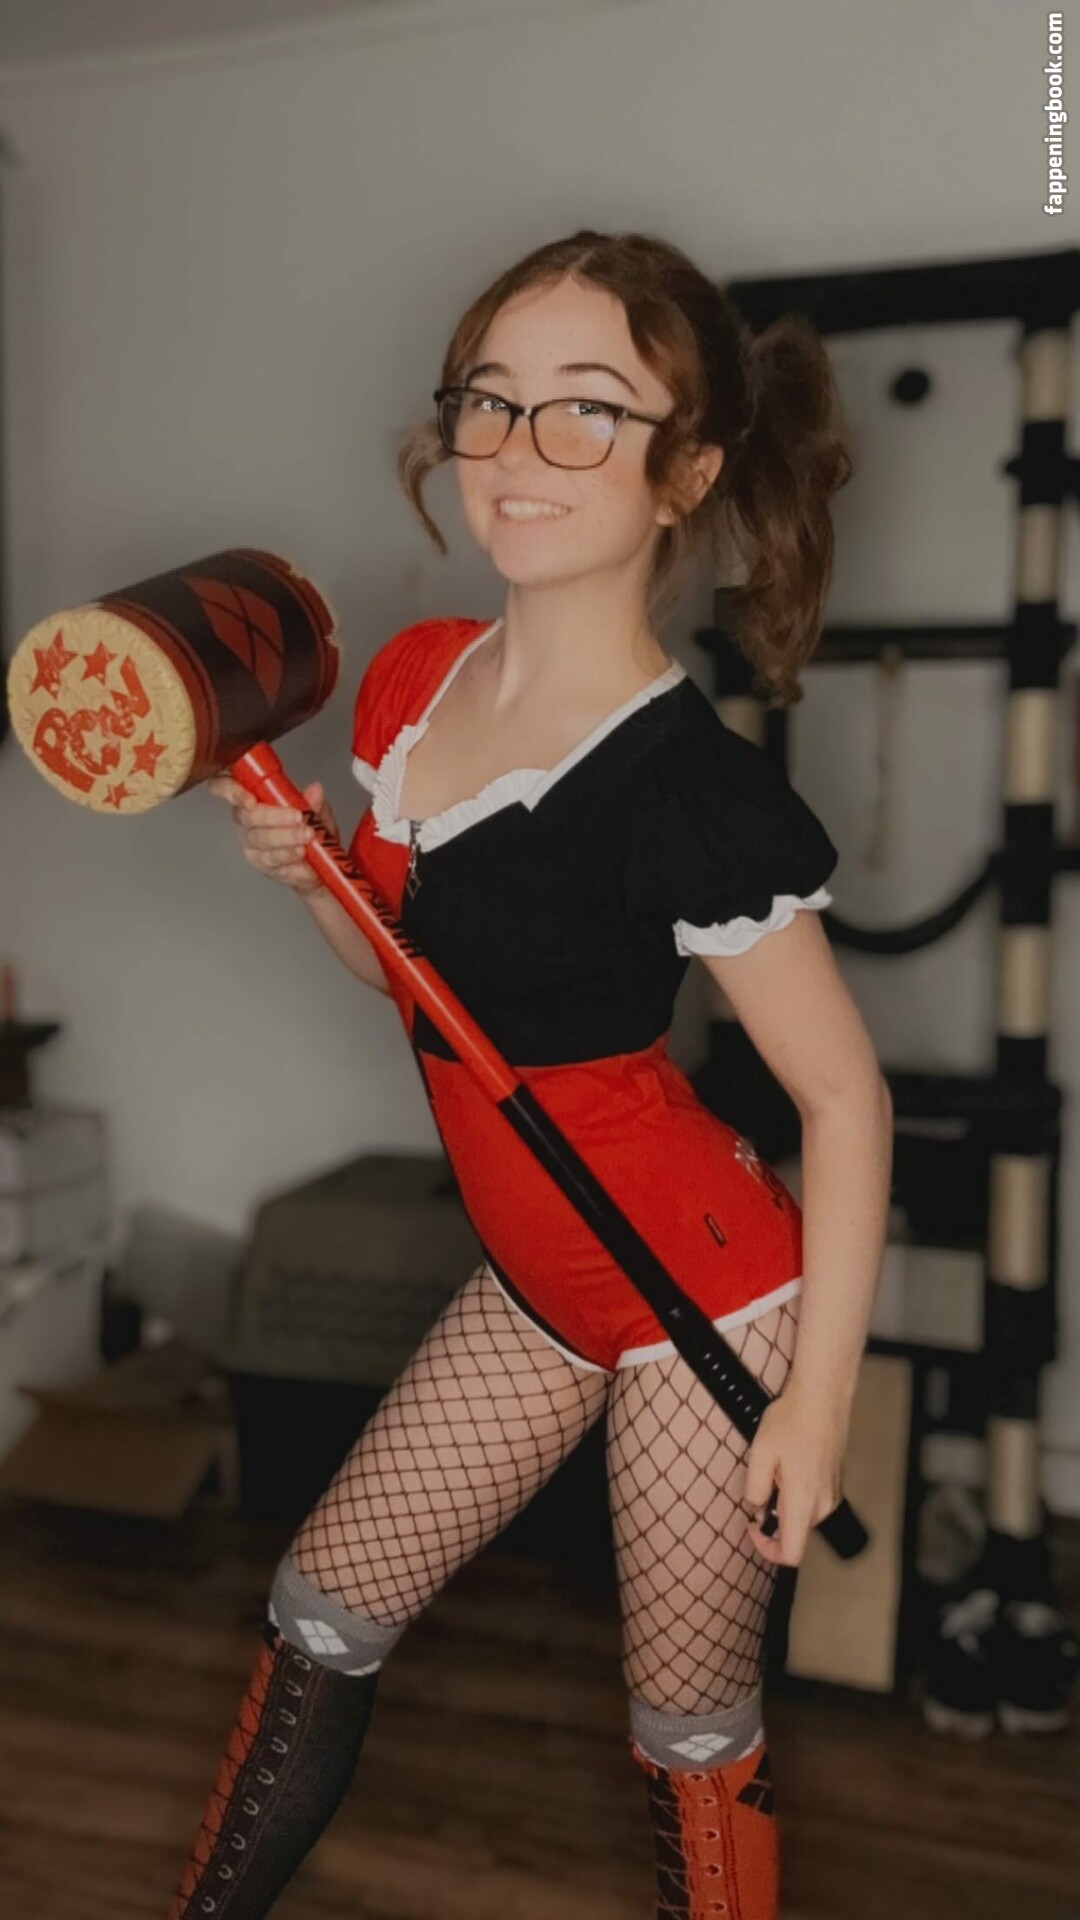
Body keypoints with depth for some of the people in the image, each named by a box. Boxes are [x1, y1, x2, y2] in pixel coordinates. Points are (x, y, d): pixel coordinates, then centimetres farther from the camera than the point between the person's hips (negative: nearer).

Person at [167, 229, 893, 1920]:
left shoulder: (689, 785, -25)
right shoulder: (410, 680, -2)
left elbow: (844, 1092, -17)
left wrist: (818, 1397, -14)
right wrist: (309, 872, -9)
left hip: (705, 1294, -7)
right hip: (537, 1278, 7)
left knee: (691, 1733, 11)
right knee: (324, 1607, 16)